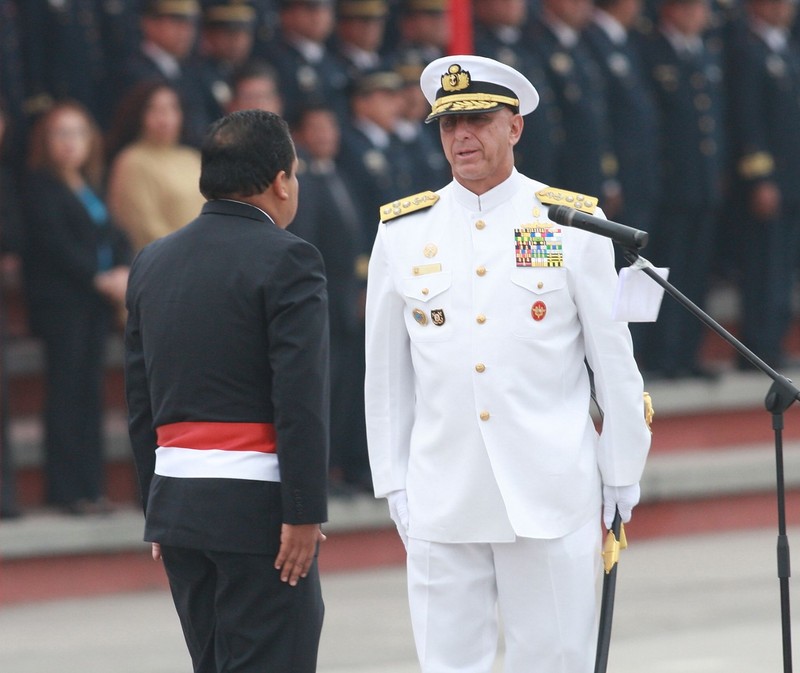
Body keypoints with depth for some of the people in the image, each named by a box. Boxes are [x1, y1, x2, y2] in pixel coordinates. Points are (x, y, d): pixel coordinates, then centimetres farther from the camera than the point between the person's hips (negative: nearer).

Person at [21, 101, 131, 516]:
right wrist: (100, 278, -14)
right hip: (61, 300, -7)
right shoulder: (40, 186, -4)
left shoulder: (92, 188, 18)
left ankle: (89, 488, 7)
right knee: (66, 391, -7)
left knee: (90, 392, 5)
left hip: (96, 301, 7)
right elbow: (54, 243, -13)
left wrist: (123, 275, -6)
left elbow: (113, 238, 13)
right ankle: (64, 490, -6)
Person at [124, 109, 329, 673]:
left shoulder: (153, 262, 12)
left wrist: (156, 509, 18)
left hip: (175, 497, 7)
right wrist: (304, 513, -14)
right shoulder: (286, 260, -9)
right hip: (255, 501, -7)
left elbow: (140, 401, 14)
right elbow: (301, 398, -15)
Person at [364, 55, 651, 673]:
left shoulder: (573, 222, 1)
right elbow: (386, 371, 10)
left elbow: (614, 358, 5)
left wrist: (622, 475, 5)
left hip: (552, 496, -2)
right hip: (442, 502, 2)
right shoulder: (402, 231, 6)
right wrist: (393, 480, 8)